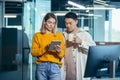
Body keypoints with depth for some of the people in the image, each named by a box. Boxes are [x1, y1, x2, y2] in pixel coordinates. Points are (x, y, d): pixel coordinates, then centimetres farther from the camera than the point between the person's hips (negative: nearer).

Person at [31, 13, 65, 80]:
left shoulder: (59, 35, 11)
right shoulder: (37, 35, 9)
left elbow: (63, 54, 7)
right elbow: (33, 52, 1)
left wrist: (59, 51, -15)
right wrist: (45, 48, -14)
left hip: (55, 66, 0)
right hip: (41, 66, 0)